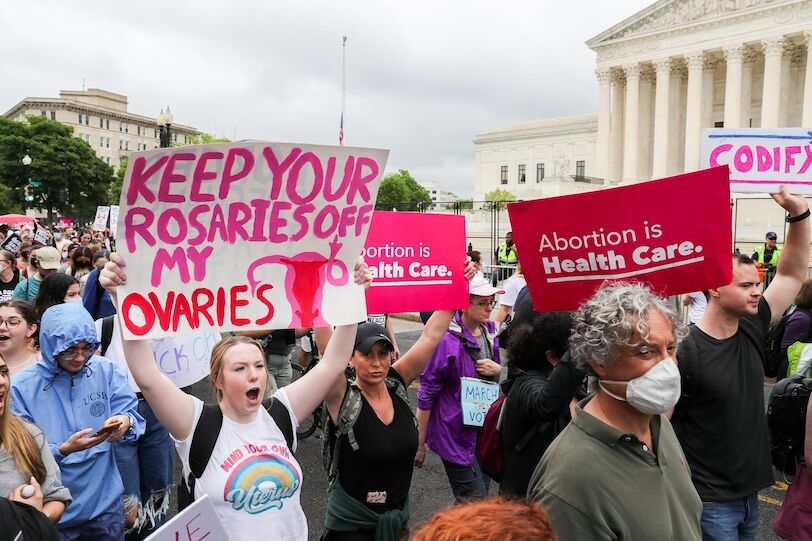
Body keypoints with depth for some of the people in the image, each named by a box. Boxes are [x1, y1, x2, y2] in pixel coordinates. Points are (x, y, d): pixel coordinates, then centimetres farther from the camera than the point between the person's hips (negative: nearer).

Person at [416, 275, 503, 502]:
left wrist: (497, 370, -6)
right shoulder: (447, 340, -19)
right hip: (456, 434, -7)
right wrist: (420, 444, -10)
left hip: (485, 429, 7)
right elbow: (426, 395, -14)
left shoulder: (489, 332, 3)